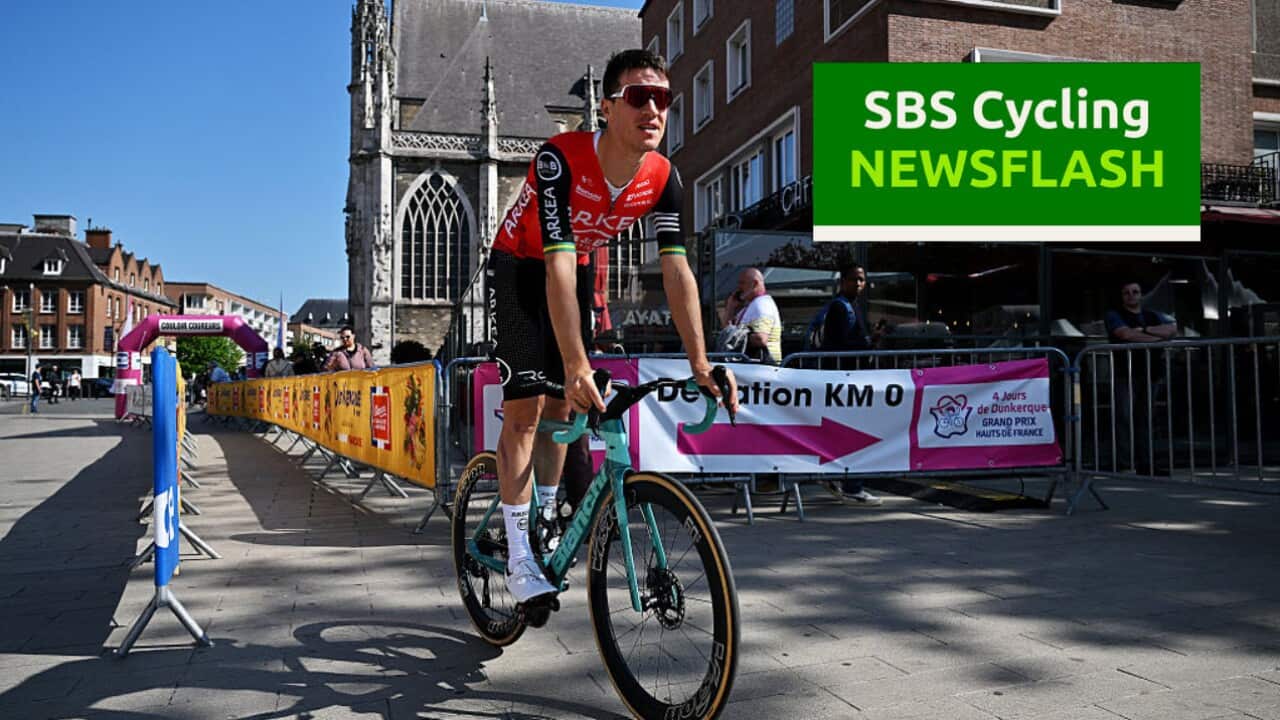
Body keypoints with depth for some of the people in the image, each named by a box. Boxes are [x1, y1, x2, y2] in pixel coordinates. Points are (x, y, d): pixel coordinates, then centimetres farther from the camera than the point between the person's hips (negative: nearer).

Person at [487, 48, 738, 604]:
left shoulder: (663, 179, -18)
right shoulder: (560, 158, -33)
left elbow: (677, 270, -19)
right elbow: (558, 264, -40)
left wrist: (701, 364, -26)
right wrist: (577, 364, -47)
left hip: (573, 273, 5)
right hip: (519, 269, -5)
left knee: (560, 407, 7)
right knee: (525, 407, -13)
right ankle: (518, 557, -8)